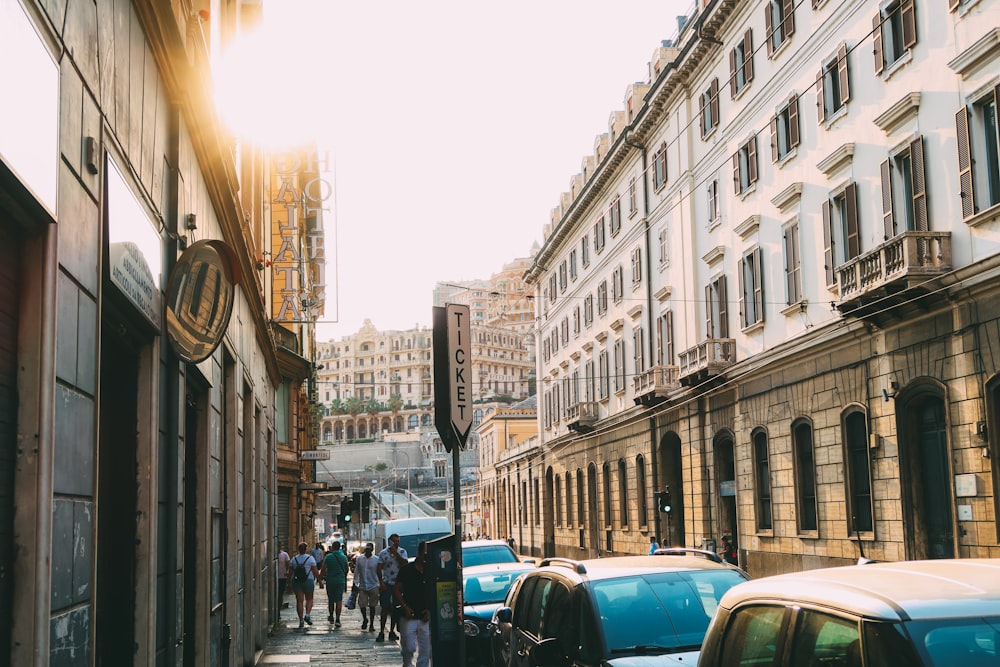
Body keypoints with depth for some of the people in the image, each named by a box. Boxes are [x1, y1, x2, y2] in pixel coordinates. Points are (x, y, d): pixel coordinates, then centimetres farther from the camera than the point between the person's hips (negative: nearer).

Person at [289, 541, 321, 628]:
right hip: (308, 581, -2)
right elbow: (315, 571, -6)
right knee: (309, 599, 12)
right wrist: (319, 579, 3)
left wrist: (291, 582, 14)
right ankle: (307, 614, -9)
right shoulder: (310, 558, -6)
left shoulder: (294, 559, 4)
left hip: (296, 581, 2)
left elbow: (291, 572, 5)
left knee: (299, 600, 4)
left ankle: (301, 619, 2)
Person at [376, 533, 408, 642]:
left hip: (399, 584, 2)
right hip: (386, 583, -2)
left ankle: (392, 631, 13)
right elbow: (379, 569, 0)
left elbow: (405, 564, -10)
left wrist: (396, 553, -15)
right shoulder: (383, 553, 0)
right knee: (385, 607, -7)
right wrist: (381, 582, -10)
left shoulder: (402, 552, 5)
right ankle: (381, 632, -5)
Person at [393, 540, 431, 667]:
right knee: (409, 647, -5)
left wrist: (430, 610, 1)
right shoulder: (407, 570, -3)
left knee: (425, 651, 3)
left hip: (425, 618, 3)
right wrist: (404, 607, -11)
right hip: (408, 617, -3)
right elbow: (396, 590, -1)